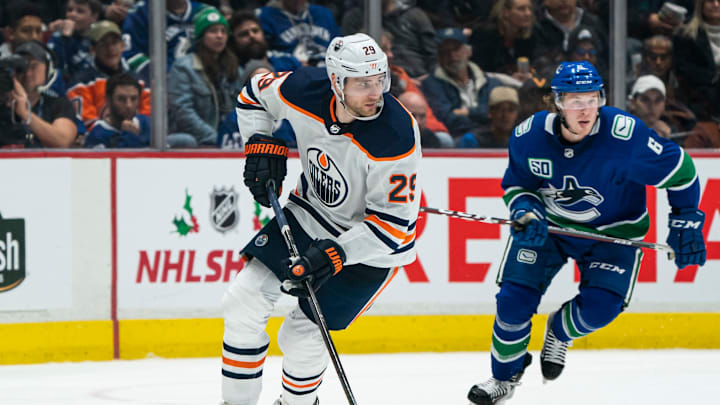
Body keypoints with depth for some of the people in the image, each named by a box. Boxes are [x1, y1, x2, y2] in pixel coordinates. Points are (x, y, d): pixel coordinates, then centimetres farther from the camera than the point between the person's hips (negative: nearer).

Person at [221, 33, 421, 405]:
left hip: (372, 242, -5)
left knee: (301, 336, -6)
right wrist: (261, 146, -8)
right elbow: (254, 95, 4)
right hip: (310, 213, 5)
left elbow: (393, 221, -26)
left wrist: (336, 253, -33)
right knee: (244, 301, -1)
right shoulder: (305, 90, -20)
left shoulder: (396, 137, -34)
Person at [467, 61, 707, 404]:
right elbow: (515, 184, -1)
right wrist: (525, 210, -22)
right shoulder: (528, 137, -20)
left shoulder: (625, 136, -31)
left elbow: (679, 169, -17)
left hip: (611, 231, -2)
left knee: (600, 307, -18)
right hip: (547, 224, 2)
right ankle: (505, 375, 18)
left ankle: (560, 331, 19)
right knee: (514, 300, -9)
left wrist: (686, 221, -11)